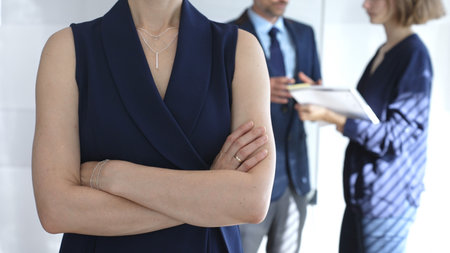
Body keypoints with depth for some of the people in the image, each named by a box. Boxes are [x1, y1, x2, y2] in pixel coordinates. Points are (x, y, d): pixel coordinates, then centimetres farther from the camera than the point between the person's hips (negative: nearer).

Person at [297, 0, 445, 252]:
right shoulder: (383, 52, 9)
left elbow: (395, 134, -19)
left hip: (387, 194, -8)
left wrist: (330, 117, -24)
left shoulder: (415, 55, -16)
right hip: (362, 188, 8)